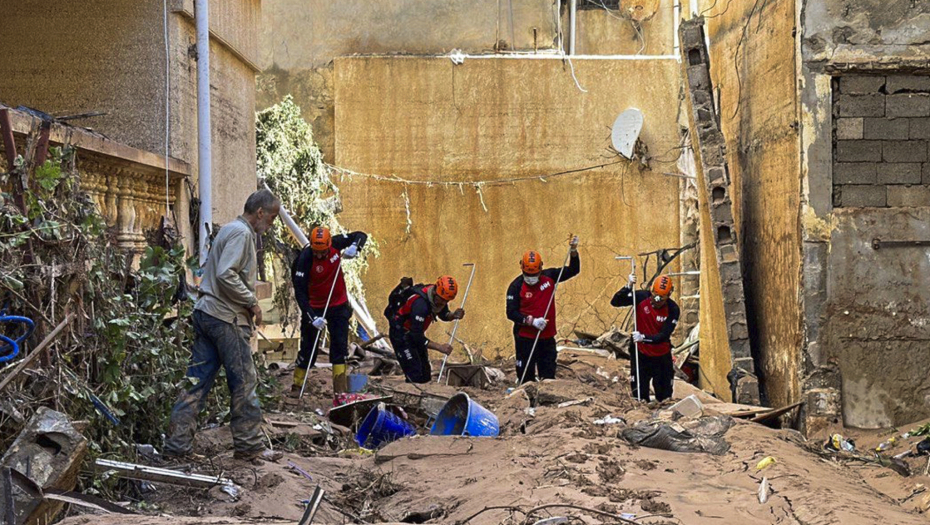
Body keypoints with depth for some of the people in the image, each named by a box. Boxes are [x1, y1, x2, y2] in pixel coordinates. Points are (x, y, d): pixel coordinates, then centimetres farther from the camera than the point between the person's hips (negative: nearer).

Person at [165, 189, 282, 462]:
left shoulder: (231, 230, 20)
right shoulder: (241, 232, -12)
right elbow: (226, 274, -23)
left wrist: (248, 304, 14)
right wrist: (252, 302, -13)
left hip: (207, 313, 10)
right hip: (227, 317, -10)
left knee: (197, 380, 8)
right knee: (244, 381, 0)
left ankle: (178, 444, 9)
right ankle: (249, 445, 8)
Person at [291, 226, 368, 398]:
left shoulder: (336, 244, -14)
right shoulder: (304, 258, -24)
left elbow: (360, 236, 0)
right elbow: (300, 292, -24)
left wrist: (354, 247, -24)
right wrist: (312, 317, -32)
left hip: (338, 305, 3)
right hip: (314, 307, -3)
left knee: (340, 345, 0)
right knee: (308, 349, 2)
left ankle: (340, 390, 3)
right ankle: (297, 386, 18)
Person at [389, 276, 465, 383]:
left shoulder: (438, 297, -10)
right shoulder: (420, 303, -35)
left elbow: (444, 315, 10)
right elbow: (417, 337, -35)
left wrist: (454, 315, -13)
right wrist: (440, 347, -37)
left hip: (415, 333, 9)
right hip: (400, 335, -9)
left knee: (425, 375, 9)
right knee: (415, 376, -16)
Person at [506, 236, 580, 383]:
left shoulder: (549, 276, 1)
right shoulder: (516, 286, -11)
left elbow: (572, 271, 7)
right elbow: (511, 313, -13)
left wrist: (573, 251, -10)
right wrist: (531, 321, -23)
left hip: (547, 336, 4)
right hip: (525, 338, -4)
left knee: (549, 376, 12)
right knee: (526, 377, 1)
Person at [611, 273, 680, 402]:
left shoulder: (673, 310, -16)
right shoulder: (641, 297, -15)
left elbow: (664, 336, -20)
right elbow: (615, 302, -19)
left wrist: (644, 337, -35)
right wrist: (628, 287, -32)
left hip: (662, 356, 0)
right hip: (641, 353, 0)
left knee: (664, 395, 11)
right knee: (639, 393, 5)